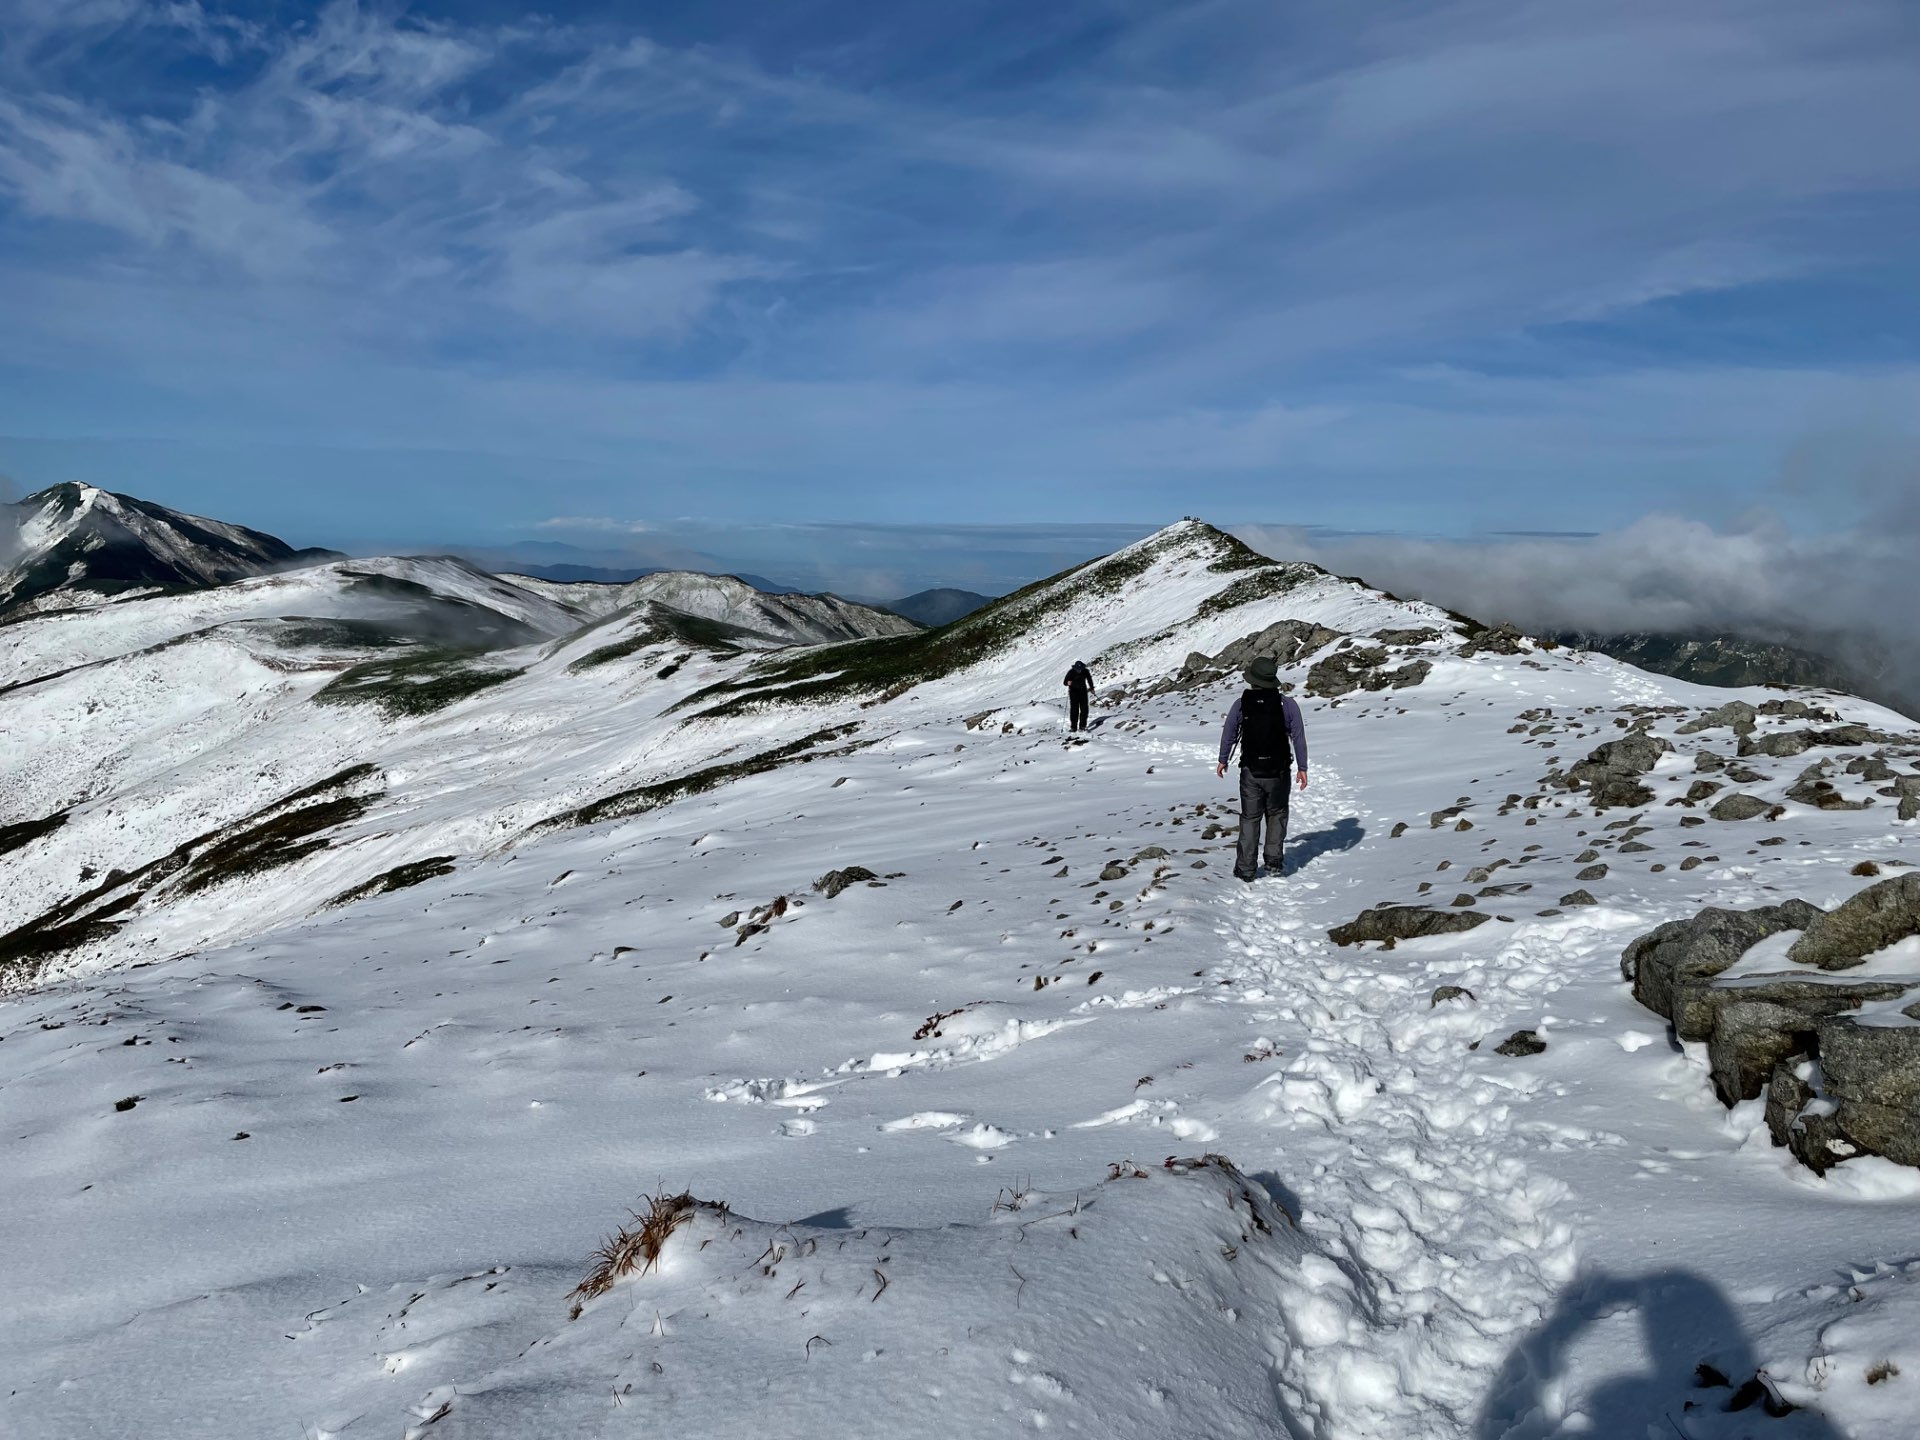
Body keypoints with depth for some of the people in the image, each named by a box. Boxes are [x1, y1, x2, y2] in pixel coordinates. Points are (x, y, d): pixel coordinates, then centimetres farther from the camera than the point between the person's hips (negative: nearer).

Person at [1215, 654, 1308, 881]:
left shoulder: (1241, 704, -7)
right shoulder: (1287, 704, -8)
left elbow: (1228, 734, 3)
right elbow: (1298, 737, -5)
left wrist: (1223, 760, 19)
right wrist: (1302, 768, 4)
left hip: (1250, 772, 0)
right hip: (1279, 771, 0)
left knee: (1250, 818, 10)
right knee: (1277, 815, 17)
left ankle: (1246, 869, 10)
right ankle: (1275, 862, 14)